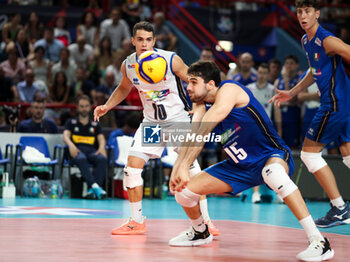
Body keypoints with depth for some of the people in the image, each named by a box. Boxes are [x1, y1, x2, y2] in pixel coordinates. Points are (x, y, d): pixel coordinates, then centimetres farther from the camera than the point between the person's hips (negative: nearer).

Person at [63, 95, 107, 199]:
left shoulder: (95, 125, 26)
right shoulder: (71, 122, 22)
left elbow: (101, 138, 11)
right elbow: (65, 136, 4)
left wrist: (102, 147, -15)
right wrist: (71, 145, -20)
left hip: (92, 151, 2)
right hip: (77, 150, -2)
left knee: (102, 159, -35)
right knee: (81, 159, -40)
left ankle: (92, 190, -47)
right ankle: (95, 186, -54)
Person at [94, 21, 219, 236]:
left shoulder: (171, 60, -17)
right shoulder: (128, 65, -4)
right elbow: (124, 87, 17)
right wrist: (106, 107, 7)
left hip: (178, 118, -4)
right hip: (151, 121, 4)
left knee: (191, 165, -16)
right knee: (132, 166, -6)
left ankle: (205, 220, -6)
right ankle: (137, 221, 9)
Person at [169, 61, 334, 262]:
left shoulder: (228, 90, -21)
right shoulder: (201, 105, 2)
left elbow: (202, 132, -31)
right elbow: (193, 138, -15)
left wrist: (183, 166, -37)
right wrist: (178, 168, -32)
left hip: (273, 156, -8)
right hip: (241, 167, 8)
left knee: (272, 172, -45)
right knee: (183, 191, 3)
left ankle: (319, 242, -44)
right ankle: (200, 233, 36)